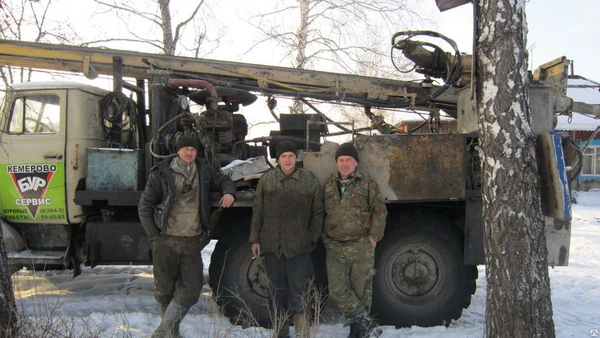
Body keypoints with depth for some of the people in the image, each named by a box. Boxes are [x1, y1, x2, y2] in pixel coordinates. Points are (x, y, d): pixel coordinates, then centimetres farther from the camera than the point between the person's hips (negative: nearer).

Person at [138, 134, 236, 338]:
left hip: (192, 241, 3)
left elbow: (224, 181, 21)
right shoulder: (162, 173, -4)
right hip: (166, 241, -2)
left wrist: (228, 192, -3)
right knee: (164, 290, 8)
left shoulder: (204, 172, 5)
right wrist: (153, 236, -7)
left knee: (190, 290, 0)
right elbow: (144, 206, -1)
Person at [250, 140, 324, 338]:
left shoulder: (310, 181, 1)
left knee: (298, 296, -4)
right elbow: (257, 212, 7)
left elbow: (318, 214, 5)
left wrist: (312, 239, 0)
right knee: (278, 294, 14)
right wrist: (255, 239, 4)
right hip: (272, 247, 2)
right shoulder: (266, 180, 5)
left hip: (299, 248, -2)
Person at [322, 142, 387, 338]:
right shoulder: (328, 186, 12)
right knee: (337, 290, -7)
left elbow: (379, 211, 0)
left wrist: (374, 236, -8)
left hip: (361, 247, -3)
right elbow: (321, 213, 18)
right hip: (335, 248, 3)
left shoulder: (368, 184, 2)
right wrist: (325, 237, 10)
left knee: (361, 289, 4)